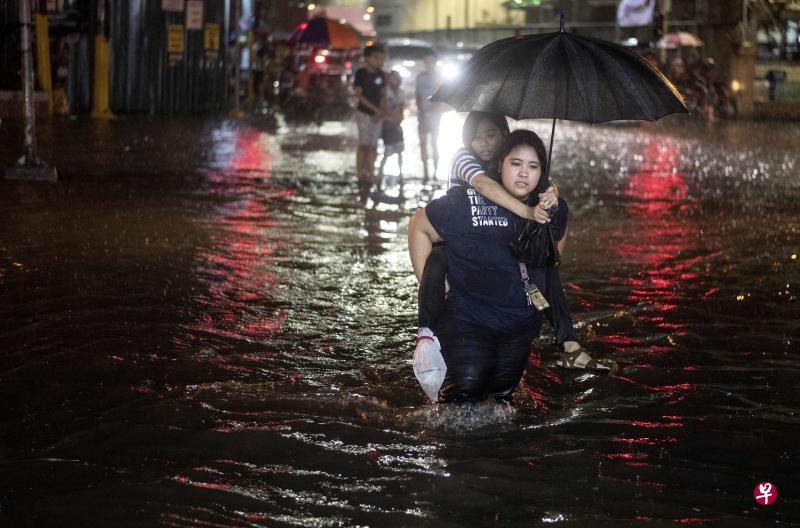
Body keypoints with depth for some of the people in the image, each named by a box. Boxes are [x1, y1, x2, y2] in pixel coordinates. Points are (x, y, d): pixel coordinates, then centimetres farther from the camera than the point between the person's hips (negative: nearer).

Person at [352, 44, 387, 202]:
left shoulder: (380, 74, 9)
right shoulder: (361, 73, -7)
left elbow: (383, 94, 14)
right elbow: (359, 94, -10)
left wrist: (382, 110, -3)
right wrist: (375, 109, -14)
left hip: (377, 115, 5)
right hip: (364, 113, -5)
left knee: (373, 147, 6)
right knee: (363, 144, -8)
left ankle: (369, 176, 11)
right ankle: (361, 176, -5)